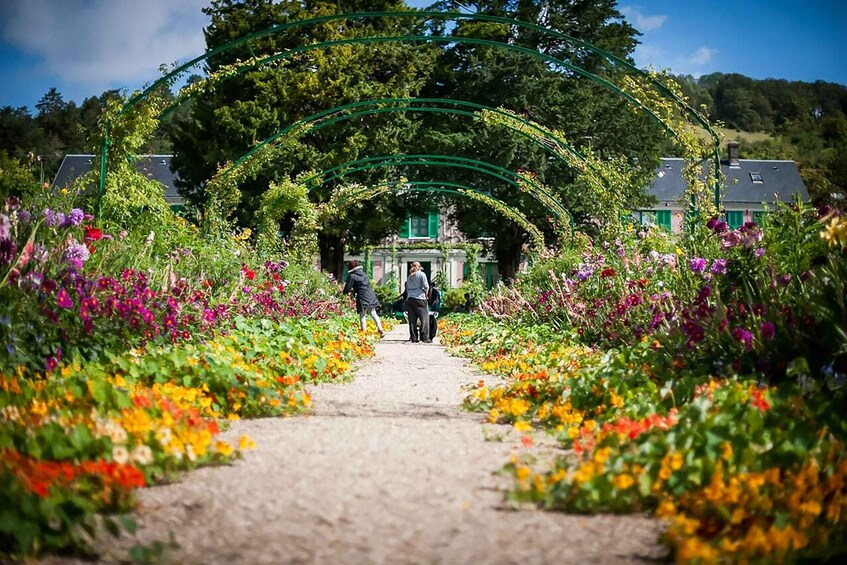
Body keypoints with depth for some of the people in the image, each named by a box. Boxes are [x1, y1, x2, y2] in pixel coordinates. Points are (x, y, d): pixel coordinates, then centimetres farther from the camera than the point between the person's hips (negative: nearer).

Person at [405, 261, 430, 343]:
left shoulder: (409, 276, 18)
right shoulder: (421, 274, 1)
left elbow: (407, 289, 18)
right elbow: (426, 287, -3)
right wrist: (425, 294, 12)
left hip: (409, 299, 6)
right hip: (419, 298, -6)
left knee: (412, 319, 5)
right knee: (424, 318, -2)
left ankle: (414, 338, 4)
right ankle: (425, 338, -7)